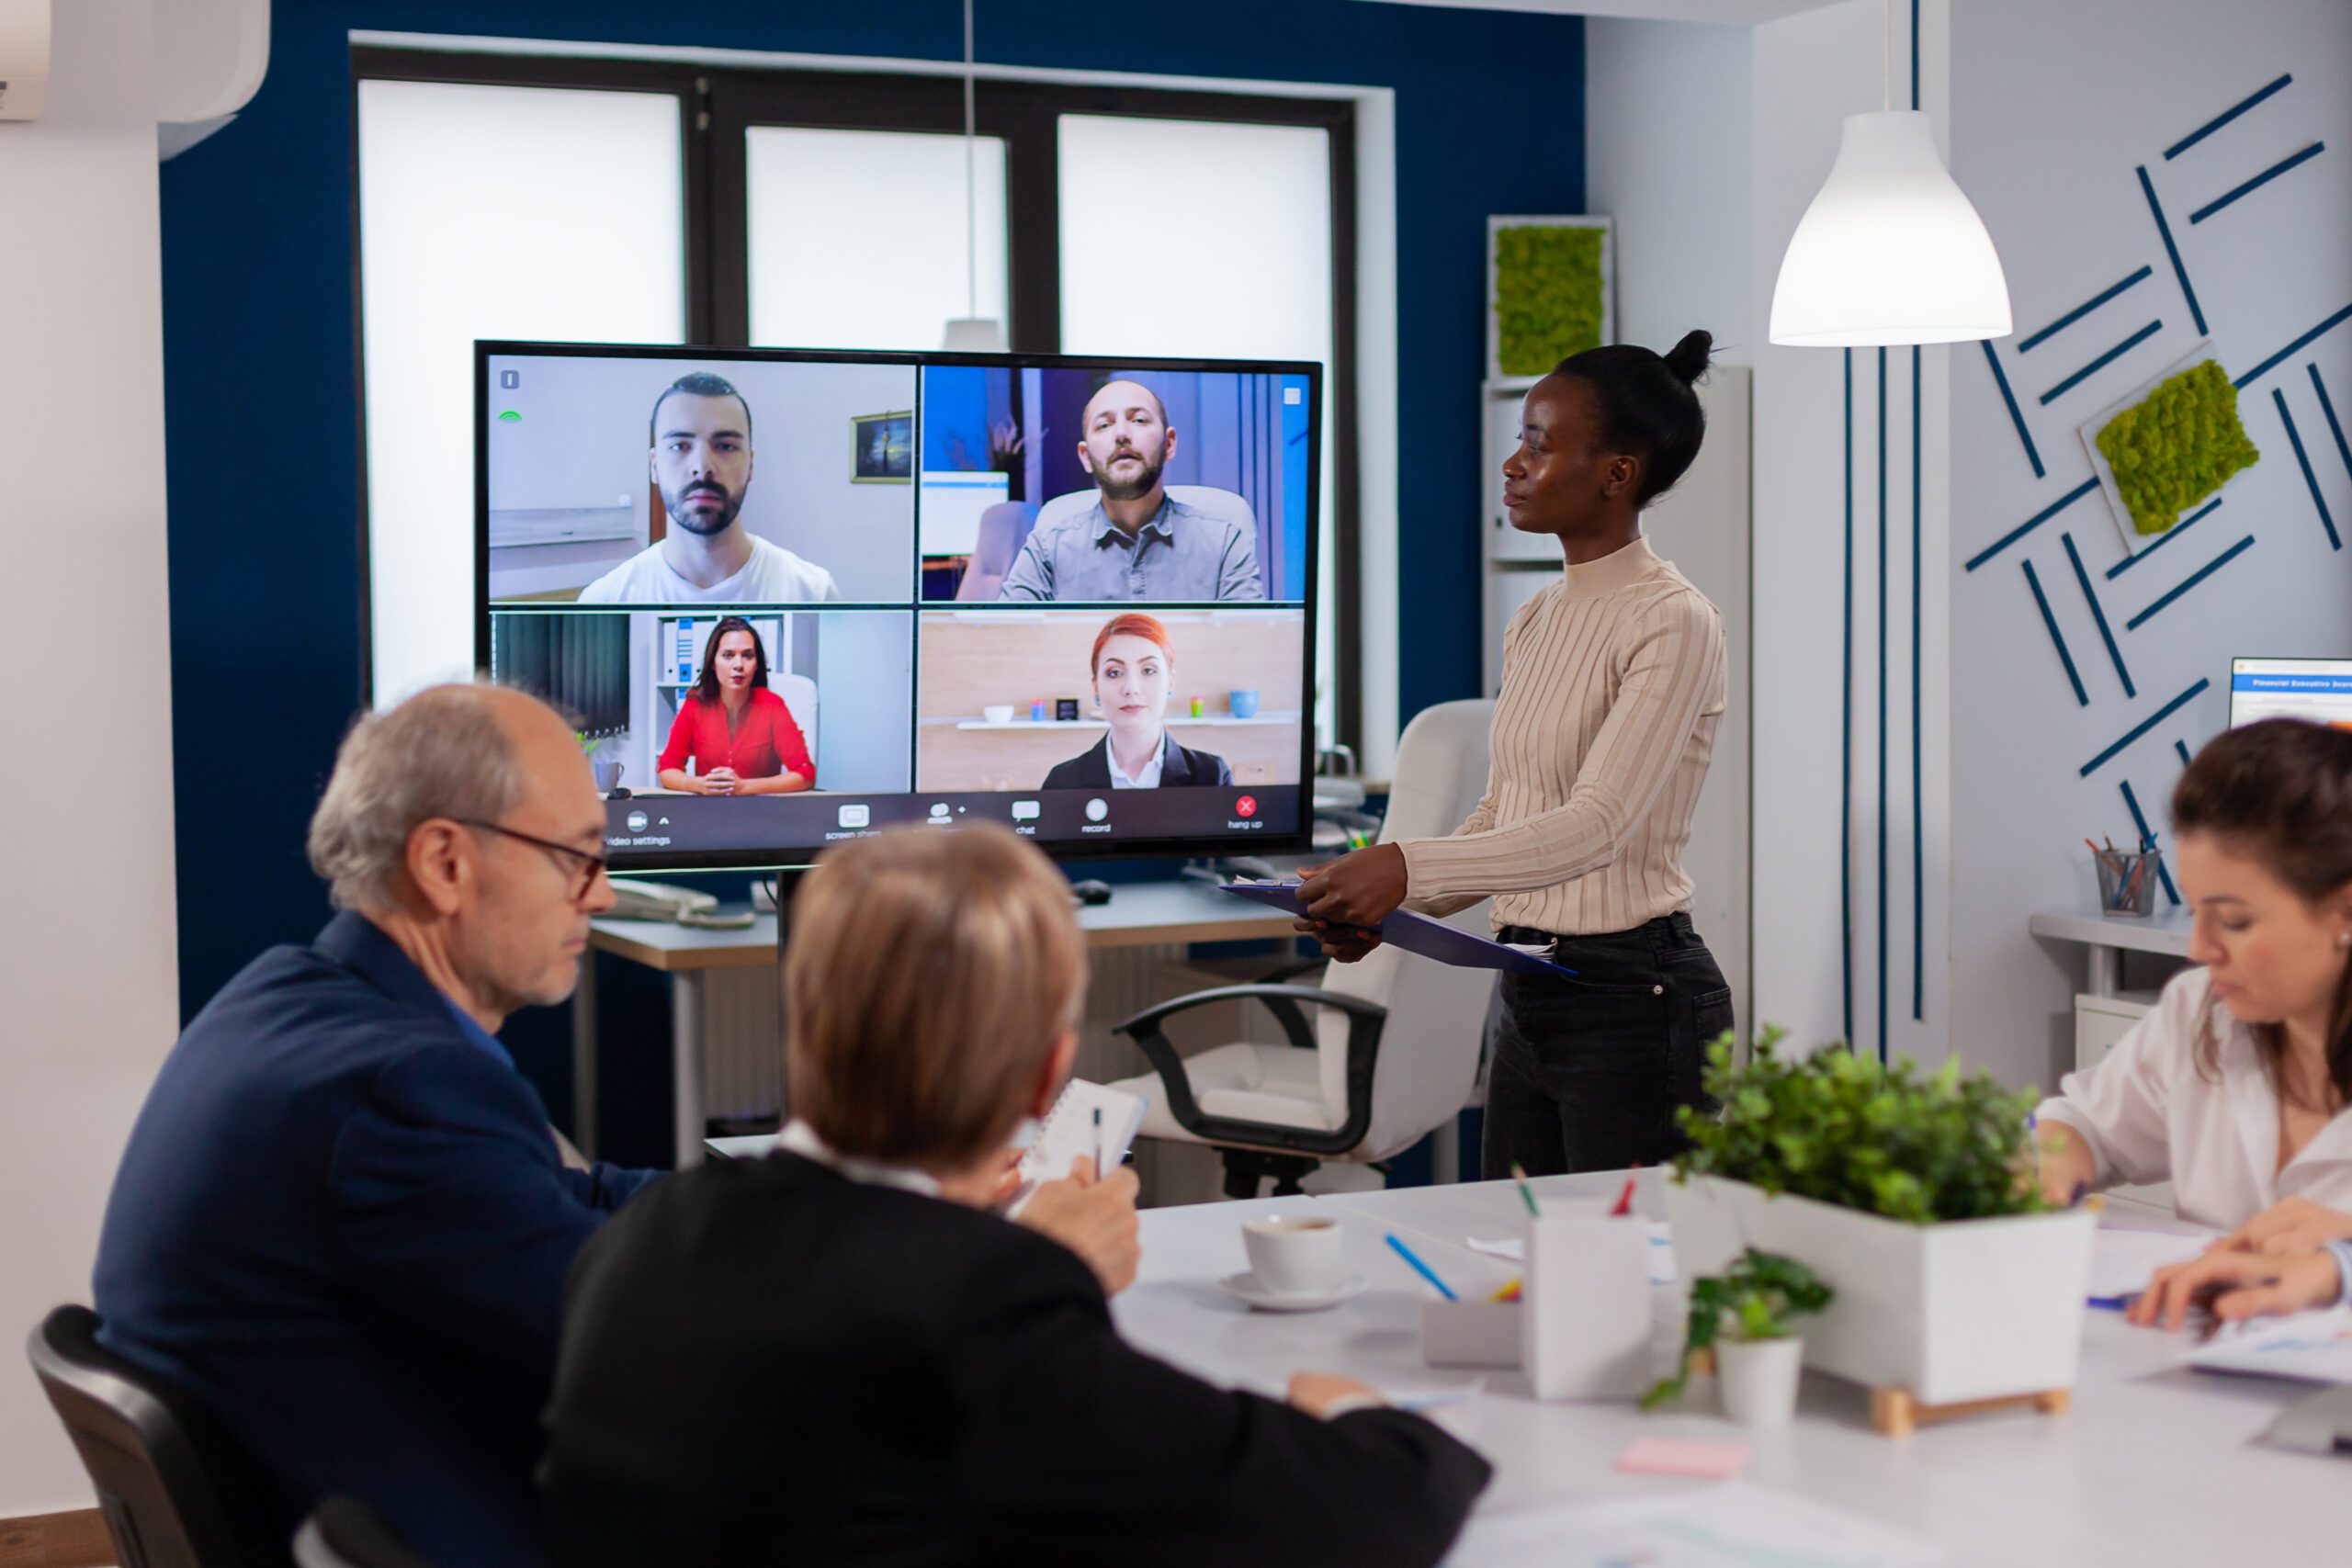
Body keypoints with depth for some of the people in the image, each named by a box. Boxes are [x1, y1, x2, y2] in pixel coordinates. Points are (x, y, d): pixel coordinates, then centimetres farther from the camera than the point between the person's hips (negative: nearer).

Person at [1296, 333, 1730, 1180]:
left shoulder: (1672, 624, -14)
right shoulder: (1534, 622, 13)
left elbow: (1596, 825, -24)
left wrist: (1409, 864, -34)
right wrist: (1384, 907, 1)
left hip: (1635, 1001, -8)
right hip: (1527, 993, 8)